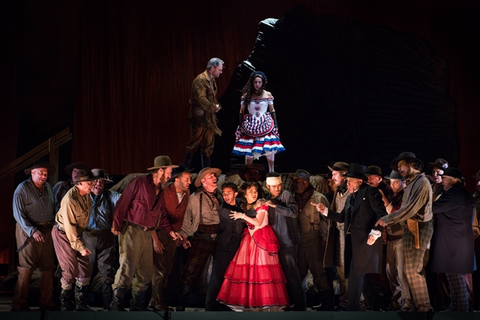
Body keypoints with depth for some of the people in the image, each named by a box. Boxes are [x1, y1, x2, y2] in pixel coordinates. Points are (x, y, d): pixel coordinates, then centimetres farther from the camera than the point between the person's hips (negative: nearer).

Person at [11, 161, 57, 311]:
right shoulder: (22, 189, -6)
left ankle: (47, 303, 14)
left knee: (48, 268, 6)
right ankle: (19, 304, -4)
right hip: (28, 232, -6)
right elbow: (18, 214, -11)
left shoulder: (48, 188, 13)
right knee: (26, 268, -9)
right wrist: (33, 231, -19)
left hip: (47, 231, 6)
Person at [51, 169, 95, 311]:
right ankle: (65, 305, 5)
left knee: (85, 269, 6)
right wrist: (80, 247, -26)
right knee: (70, 270, -9)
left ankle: (81, 304, 17)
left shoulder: (86, 195, 0)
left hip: (77, 233, 8)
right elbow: (69, 226, -26)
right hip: (63, 234, -8)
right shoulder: (70, 199, -26)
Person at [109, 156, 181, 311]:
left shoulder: (160, 191, 17)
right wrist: (116, 225, -11)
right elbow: (123, 203, -9)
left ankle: (138, 304, 19)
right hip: (132, 230, -8)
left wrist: (170, 231, 8)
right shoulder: (139, 182, -6)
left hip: (147, 233, 8)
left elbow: (162, 215, 21)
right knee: (127, 269, -10)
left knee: (146, 272, 8)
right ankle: (116, 305, -3)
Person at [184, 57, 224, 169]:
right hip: (199, 118, -9)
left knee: (208, 146, 10)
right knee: (194, 144, -5)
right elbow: (201, 99, -22)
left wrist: (216, 106, 5)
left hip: (209, 118, 9)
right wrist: (214, 107, -15)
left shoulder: (212, 81, 16)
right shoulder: (200, 80, -14)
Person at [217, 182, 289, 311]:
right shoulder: (244, 207, 14)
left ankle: (269, 304, -9)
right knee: (250, 272, -3)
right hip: (249, 240, 5)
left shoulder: (261, 205, -2)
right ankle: (254, 304, -1)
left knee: (263, 271, -11)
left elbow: (258, 222, -15)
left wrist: (242, 216, -13)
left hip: (262, 239, -5)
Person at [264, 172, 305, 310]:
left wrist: (275, 206, -22)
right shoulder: (268, 199, 15)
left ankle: (299, 304, -2)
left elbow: (293, 212, -22)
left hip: (288, 242, -7)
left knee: (292, 274, -7)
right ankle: (288, 302, 20)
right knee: (283, 274, 12)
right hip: (276, 242, 7)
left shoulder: (286, 195, -6)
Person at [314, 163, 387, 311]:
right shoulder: (350, 198, 21)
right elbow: (342, 217, 19)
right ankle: (375, 307, 17)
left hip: (366, 241, -8)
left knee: (355, 276, -10)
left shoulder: (370, 192, -4)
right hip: (353, 242, 8)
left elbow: (382, 213, -12)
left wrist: (375, 233, -20)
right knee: (364, 276, 11)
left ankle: (352, 309, -6)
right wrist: (325, 210, 9)